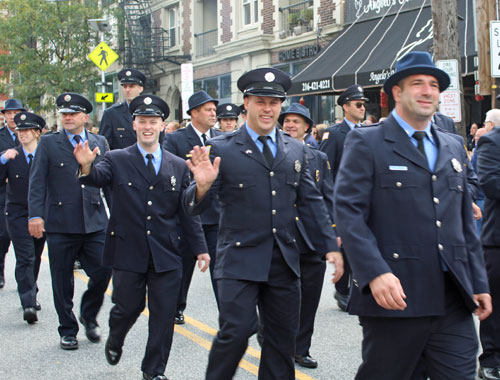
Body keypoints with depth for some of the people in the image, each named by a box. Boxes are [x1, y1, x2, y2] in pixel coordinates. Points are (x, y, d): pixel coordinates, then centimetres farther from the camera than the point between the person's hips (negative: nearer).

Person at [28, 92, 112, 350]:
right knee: (62, 282, 5)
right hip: (60, 224, -2)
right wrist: (35, 215, -11)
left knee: (102, 273, -3)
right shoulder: (48, 143, 4)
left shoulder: (99, 143, 11)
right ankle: (68, 330, 22)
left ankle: (89, 315, 24)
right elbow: (37, 182, -1)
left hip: (94, 222, 2)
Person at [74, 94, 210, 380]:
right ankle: (115, 340, 42)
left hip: (166, 255, 2)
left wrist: (200, 248, 4)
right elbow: (97, 179, -20)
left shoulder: (178, 166, 6)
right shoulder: (117, 160, 0)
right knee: (128, 307, 8)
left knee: (164, 314, 5)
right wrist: (87, 166, -42)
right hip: (128, 252, -2)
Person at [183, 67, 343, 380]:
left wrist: (331, 246, 5)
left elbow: (311, 202, 13)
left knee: (283, 337, 11)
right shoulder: (222, 149, -4)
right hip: (240, 260, -4)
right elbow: (196, 207, -5)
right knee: (236, 332, -10)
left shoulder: (296, 150, 10)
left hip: (285, 261, 5)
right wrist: (203, 185, -27)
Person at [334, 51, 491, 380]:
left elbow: (465, 222, 20)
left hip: (453, 302, 5)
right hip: (395, 295, -5)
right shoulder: (366, 143, -1)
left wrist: (479, 283, 14)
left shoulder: (453, 148, 19)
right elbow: (348, 212, -11)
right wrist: (375, 273, -23)